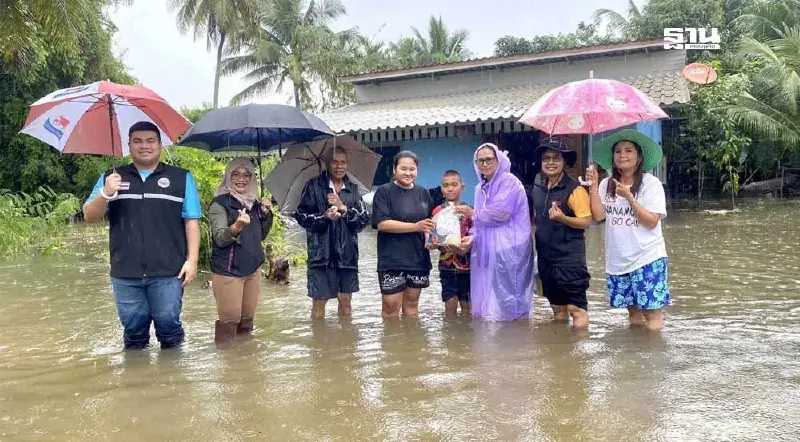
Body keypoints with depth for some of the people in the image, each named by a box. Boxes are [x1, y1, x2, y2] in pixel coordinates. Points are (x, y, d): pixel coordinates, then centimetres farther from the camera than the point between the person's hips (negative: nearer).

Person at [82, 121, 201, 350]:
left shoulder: (181, 178, 5)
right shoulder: (111, 178, 11)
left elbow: (192, 221, 2)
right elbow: (89, 216, 6)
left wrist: (192, 260, -6)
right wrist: (105, 194, -14)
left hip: (168, 271, -2)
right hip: (125, 273, 2)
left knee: (168, 323, 2)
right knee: (133, 328, 11)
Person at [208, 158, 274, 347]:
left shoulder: (253, 203, 10)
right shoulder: (220, 203, -10)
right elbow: (220, 239, -21)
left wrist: (266, 214, 2)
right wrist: (237, 226, -41)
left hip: (253, 268, 7)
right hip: (228, 271, -6)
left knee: (247, 319, 14)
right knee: (230, 320, -6)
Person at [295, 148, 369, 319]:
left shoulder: (353, 189, 11)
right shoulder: (314, 186, 1)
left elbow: (365, 219, 3)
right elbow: (301, 215, -3)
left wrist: (344, 209, -13)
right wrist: (324, 217, -18)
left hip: (347, 253, 3)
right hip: (322, 252, -3)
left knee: (345, 299, 11)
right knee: (319, 301, 0)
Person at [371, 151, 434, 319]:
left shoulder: (424, 193, 11)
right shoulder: (384, 192, -4)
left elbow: (431, 221, 19)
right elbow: (381, 223, -15)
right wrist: (415, 226, -20)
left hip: (418, 259, 4)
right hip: (392, 260, -4)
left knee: (412, 303, 13)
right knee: (391, 306, -3)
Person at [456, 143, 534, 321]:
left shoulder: (509, 182, -8)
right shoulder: (481, 187, 17)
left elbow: (500, 212, -19)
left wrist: (473, 213, -5)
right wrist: (473, 237, -2)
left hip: (509, 248, -8)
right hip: (488, 248, 8)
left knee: (506, 294, -6)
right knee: (488, 294, 9)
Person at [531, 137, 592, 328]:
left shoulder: (574, 189, -12)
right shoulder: (538, 188, 7)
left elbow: (586, 221, -14)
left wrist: (562, 218, -27)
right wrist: (533, 219, 3)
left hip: (569, 255, -7)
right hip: (545, 255, 7)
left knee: (576, 308, -4)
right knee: (557, 307, 18)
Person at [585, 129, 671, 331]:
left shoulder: (651, 184, -6)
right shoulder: (606, 184, 4)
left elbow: (651, 222, -12)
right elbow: (598, 215, -6)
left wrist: (629, 197, -18)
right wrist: (593, 186, -12)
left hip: (647, 259, -4)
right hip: (618, 260, 4)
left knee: (651, 311, -2)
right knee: (633, 311, 15)